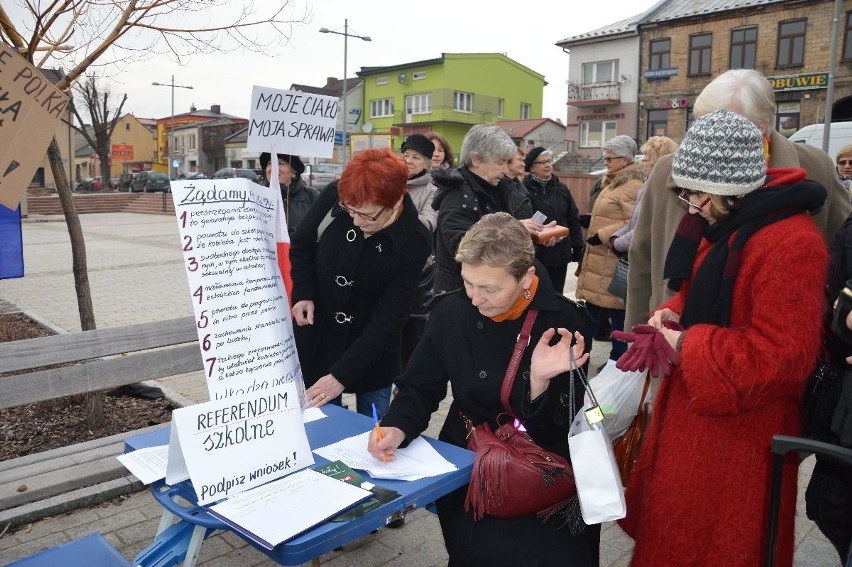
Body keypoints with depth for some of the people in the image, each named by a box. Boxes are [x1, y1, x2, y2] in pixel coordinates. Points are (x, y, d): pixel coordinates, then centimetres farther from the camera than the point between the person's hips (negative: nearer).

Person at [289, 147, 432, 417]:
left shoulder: (413, 242, -22)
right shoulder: (332, 197, -16)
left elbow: (389, 319, -19)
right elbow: (301, 246, 4)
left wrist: (341, 375, -23)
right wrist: (302, 293, -13)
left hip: (371, 356, -2)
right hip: (316, 340, 2)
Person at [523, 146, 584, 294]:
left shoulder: (561, 188, 10)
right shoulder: (524, 189, -8)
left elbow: (573, 219, 13)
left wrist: (577, 246, 8)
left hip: (560, 254, 5)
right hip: (535, 255, -5)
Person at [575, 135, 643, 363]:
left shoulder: (633, 186, -14)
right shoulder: (613, 182, 18)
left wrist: (601, 235, -20)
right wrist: (591, 221, 11)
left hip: (615, 263, -10)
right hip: (601, 261, 10)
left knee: (617, 313, 0)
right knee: (592, 310, 13)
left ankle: (617, 361, 11)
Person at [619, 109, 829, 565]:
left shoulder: (790, 243, -26)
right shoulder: (720, 222, 5)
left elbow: (781, 356, -27)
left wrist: (686, 346, -22)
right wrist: (674, 313, -2)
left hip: (738, 429, -9)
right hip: (694, 405, 9)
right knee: (672, 524, 23)